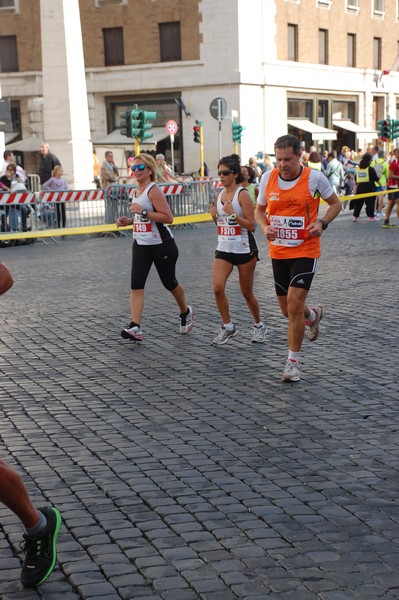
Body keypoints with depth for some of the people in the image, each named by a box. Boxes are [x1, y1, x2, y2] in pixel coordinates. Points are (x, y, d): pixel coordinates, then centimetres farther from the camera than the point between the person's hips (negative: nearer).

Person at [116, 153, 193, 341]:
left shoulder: (154, 190, -15)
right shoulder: (137, 191, 11)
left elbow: (168, 217, -22)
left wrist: (143, 212, -26)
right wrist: (129, 221, 8)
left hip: (161, 245, -7)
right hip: (141, 245, 7)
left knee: (169, 282, 9)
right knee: (136, 284, -8)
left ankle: (185, 312, 36)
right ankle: (135, 327, -15)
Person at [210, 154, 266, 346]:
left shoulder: (242, 194, -11)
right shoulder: (219, 195, 8)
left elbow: (251, 226, -14)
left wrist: (233, 214, -24)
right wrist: (215, 216, -1)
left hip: (244, 250, -5)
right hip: (224, 249, 5)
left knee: (246, 293, 6)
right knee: (218, 288, -12)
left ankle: (258, 325, 28)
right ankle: (228, 327, 4)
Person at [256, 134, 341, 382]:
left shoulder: (314, 177, -11)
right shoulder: (268, 178, -2)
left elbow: (335, 204, 3)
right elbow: (260, 209, 13)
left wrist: (322, 223, -15)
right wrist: (265, 227, -8)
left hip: (305, 251, -4)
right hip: (278, 252, 4)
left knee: (295, 305, -13)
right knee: (287, 309, 12)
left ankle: (293, 362, 2)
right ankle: (314, 315, 49)